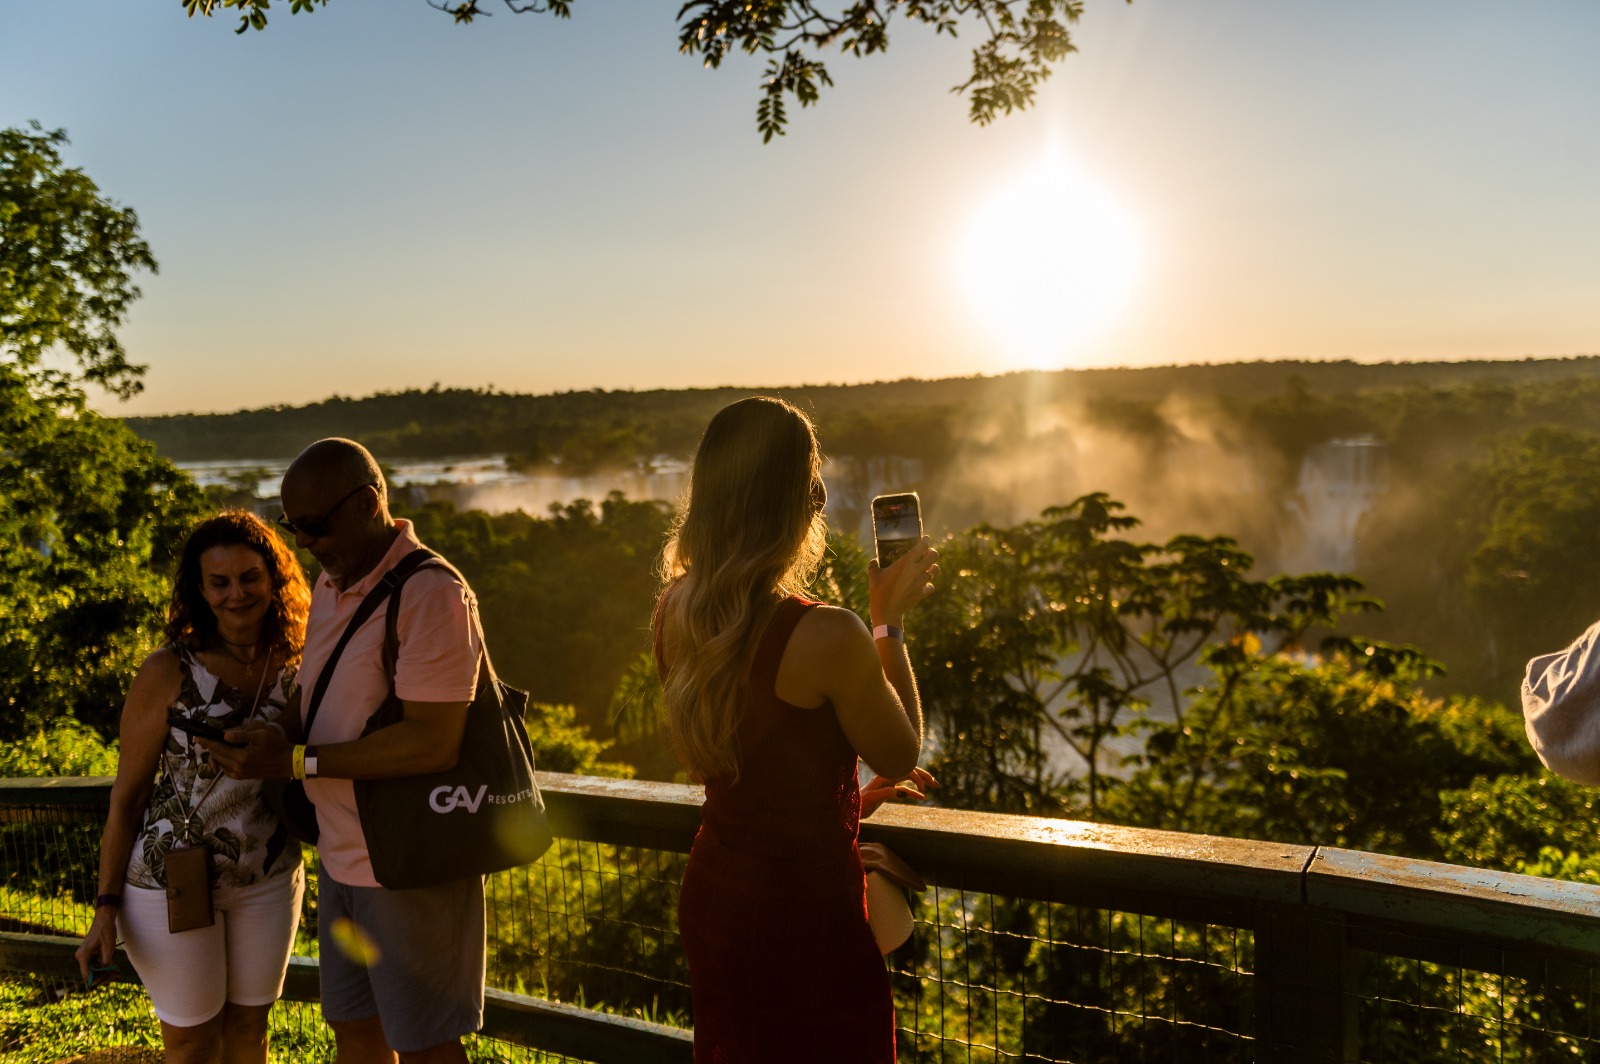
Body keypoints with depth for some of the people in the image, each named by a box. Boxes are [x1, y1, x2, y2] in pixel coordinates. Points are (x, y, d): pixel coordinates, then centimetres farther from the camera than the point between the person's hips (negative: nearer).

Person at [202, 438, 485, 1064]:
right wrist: (266, 748, 2)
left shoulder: (429, 594, -21)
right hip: (343, 857, 9)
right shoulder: (331, 585, 8)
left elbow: (433, 742, -27)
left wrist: (296, 762, -22)